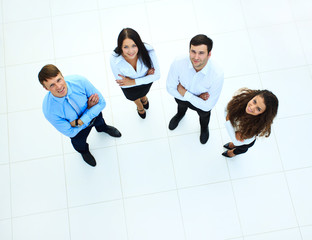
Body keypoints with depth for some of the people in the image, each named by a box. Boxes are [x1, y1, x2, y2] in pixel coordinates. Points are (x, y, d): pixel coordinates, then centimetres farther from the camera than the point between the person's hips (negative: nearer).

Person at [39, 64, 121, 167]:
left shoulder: (79, 81, -40)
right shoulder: (49, 110, -42)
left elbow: (101, 102, -27)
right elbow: (69, 132, -27)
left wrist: (79, 122, -35)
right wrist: (89, 108, -28)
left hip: (94, 114, 2)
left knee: (100, 122, 36)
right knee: (79, 145, 29)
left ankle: (103, 128, 76)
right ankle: (84, 151, 69)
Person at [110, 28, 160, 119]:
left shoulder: (148, 51, -42)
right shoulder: (114, 60, -41)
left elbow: (157, 75, -29)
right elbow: (122, 83, -27)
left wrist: (133, 82, -34)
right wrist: (146, 75, -29)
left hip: (146, 81, 0)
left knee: (142, 93, 38)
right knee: (133, 97, 36)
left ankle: (143, 97, 78)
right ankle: (139, 105, 75)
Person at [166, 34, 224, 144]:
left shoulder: (217, 74, -44)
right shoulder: (178, 63, -39)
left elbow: (208, 105, -33)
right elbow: (170, 88, -23)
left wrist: (185, 93, -34)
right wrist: (197, 97, -29)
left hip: (203, 103, -1)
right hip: (181, 97, 1)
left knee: (204, 115, 35)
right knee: (181, 106, 38)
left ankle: (204, 128, 73)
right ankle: (180, 114, 77)